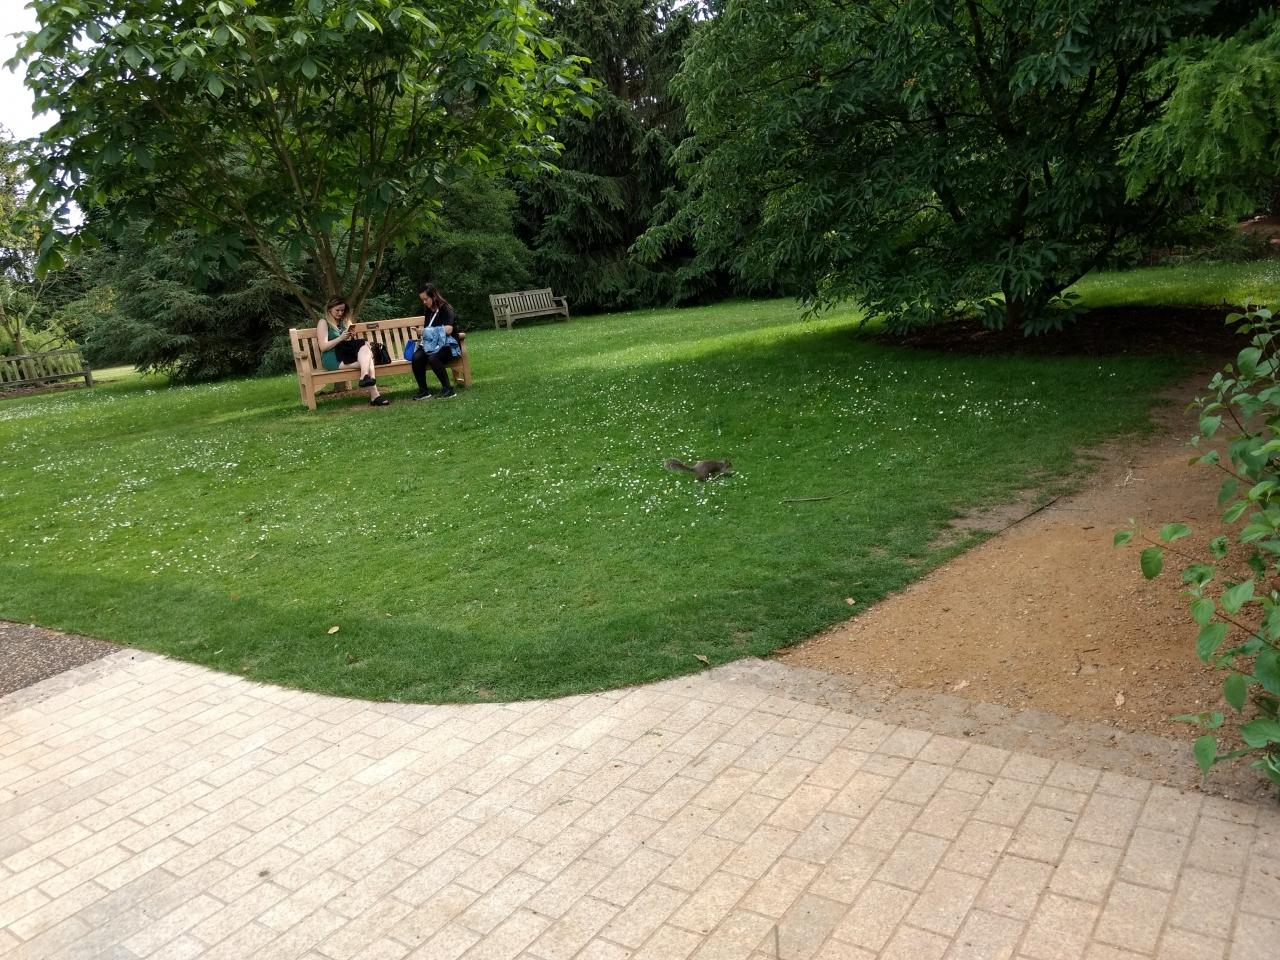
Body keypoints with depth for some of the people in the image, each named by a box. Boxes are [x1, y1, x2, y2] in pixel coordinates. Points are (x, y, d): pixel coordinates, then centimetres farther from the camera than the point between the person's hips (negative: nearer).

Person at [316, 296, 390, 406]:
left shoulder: (346, 322, 24)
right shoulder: (323, 323, 7)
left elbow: (352, 343, 20)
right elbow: (323, 347, -6)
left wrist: (353, 337, -4)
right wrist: (341, 338, -16)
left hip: (347, 355, 5)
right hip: (331, 359, -5)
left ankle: (365, 377, -51)